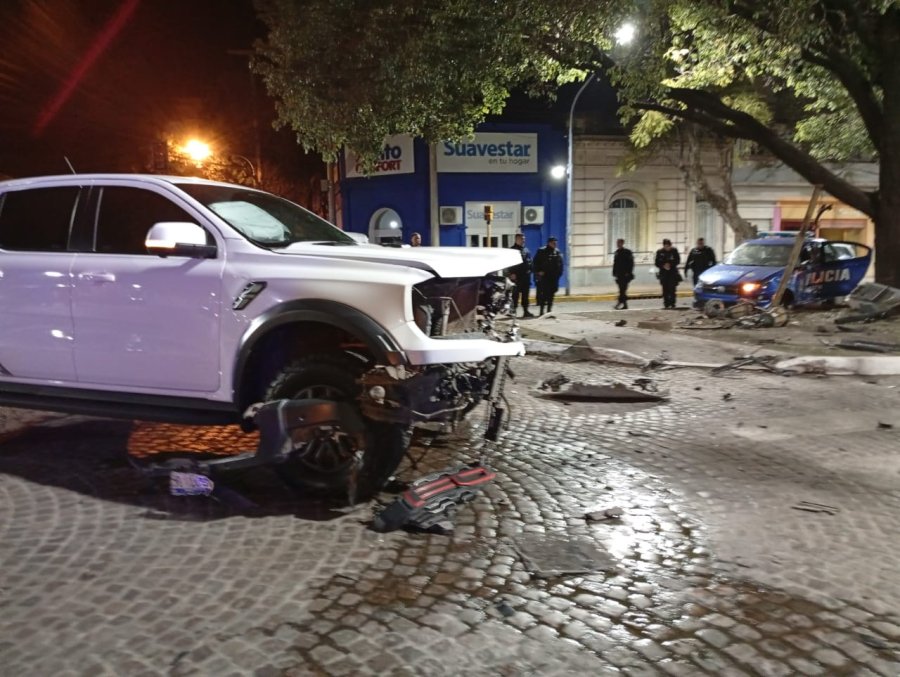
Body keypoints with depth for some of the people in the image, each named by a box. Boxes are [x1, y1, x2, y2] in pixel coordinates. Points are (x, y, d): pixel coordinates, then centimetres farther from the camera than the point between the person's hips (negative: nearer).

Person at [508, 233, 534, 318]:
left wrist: (529, 270, 7)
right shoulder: (512, 250, -3)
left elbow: (529, 261, 20)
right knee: (515, 294, -5)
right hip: (516, 276, -6)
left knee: (525, 294, 8)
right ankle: (513, 311, -1)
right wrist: (511, 273, -17)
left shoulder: (526, 250, 17)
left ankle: (525, 311, 13)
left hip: (526, 276, 6)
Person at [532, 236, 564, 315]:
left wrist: (559, 273, 5)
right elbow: (535, 263, -4)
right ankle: (542, 311, -4)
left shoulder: (557, 252, 12)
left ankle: (549, 310, 13)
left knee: (551, 294, 6)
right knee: (544, 293, -8)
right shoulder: (541, 251, -4)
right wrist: (538, 271, -11)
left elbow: (560, 264, 15)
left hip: (554, 277, 5)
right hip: (544, 277, -5)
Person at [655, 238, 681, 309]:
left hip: (673, 273, -1)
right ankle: (666, 304, 7)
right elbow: (657, 263, 2)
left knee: (672, 288, -9)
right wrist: (663, 266, -16)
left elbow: (677, 260, 1)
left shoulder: (674, 251, 1)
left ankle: (672, 303, -2)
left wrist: (670, 264, -14)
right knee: (665, 289, -1)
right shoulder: (660, 252, 3)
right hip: (663, 273, 1)